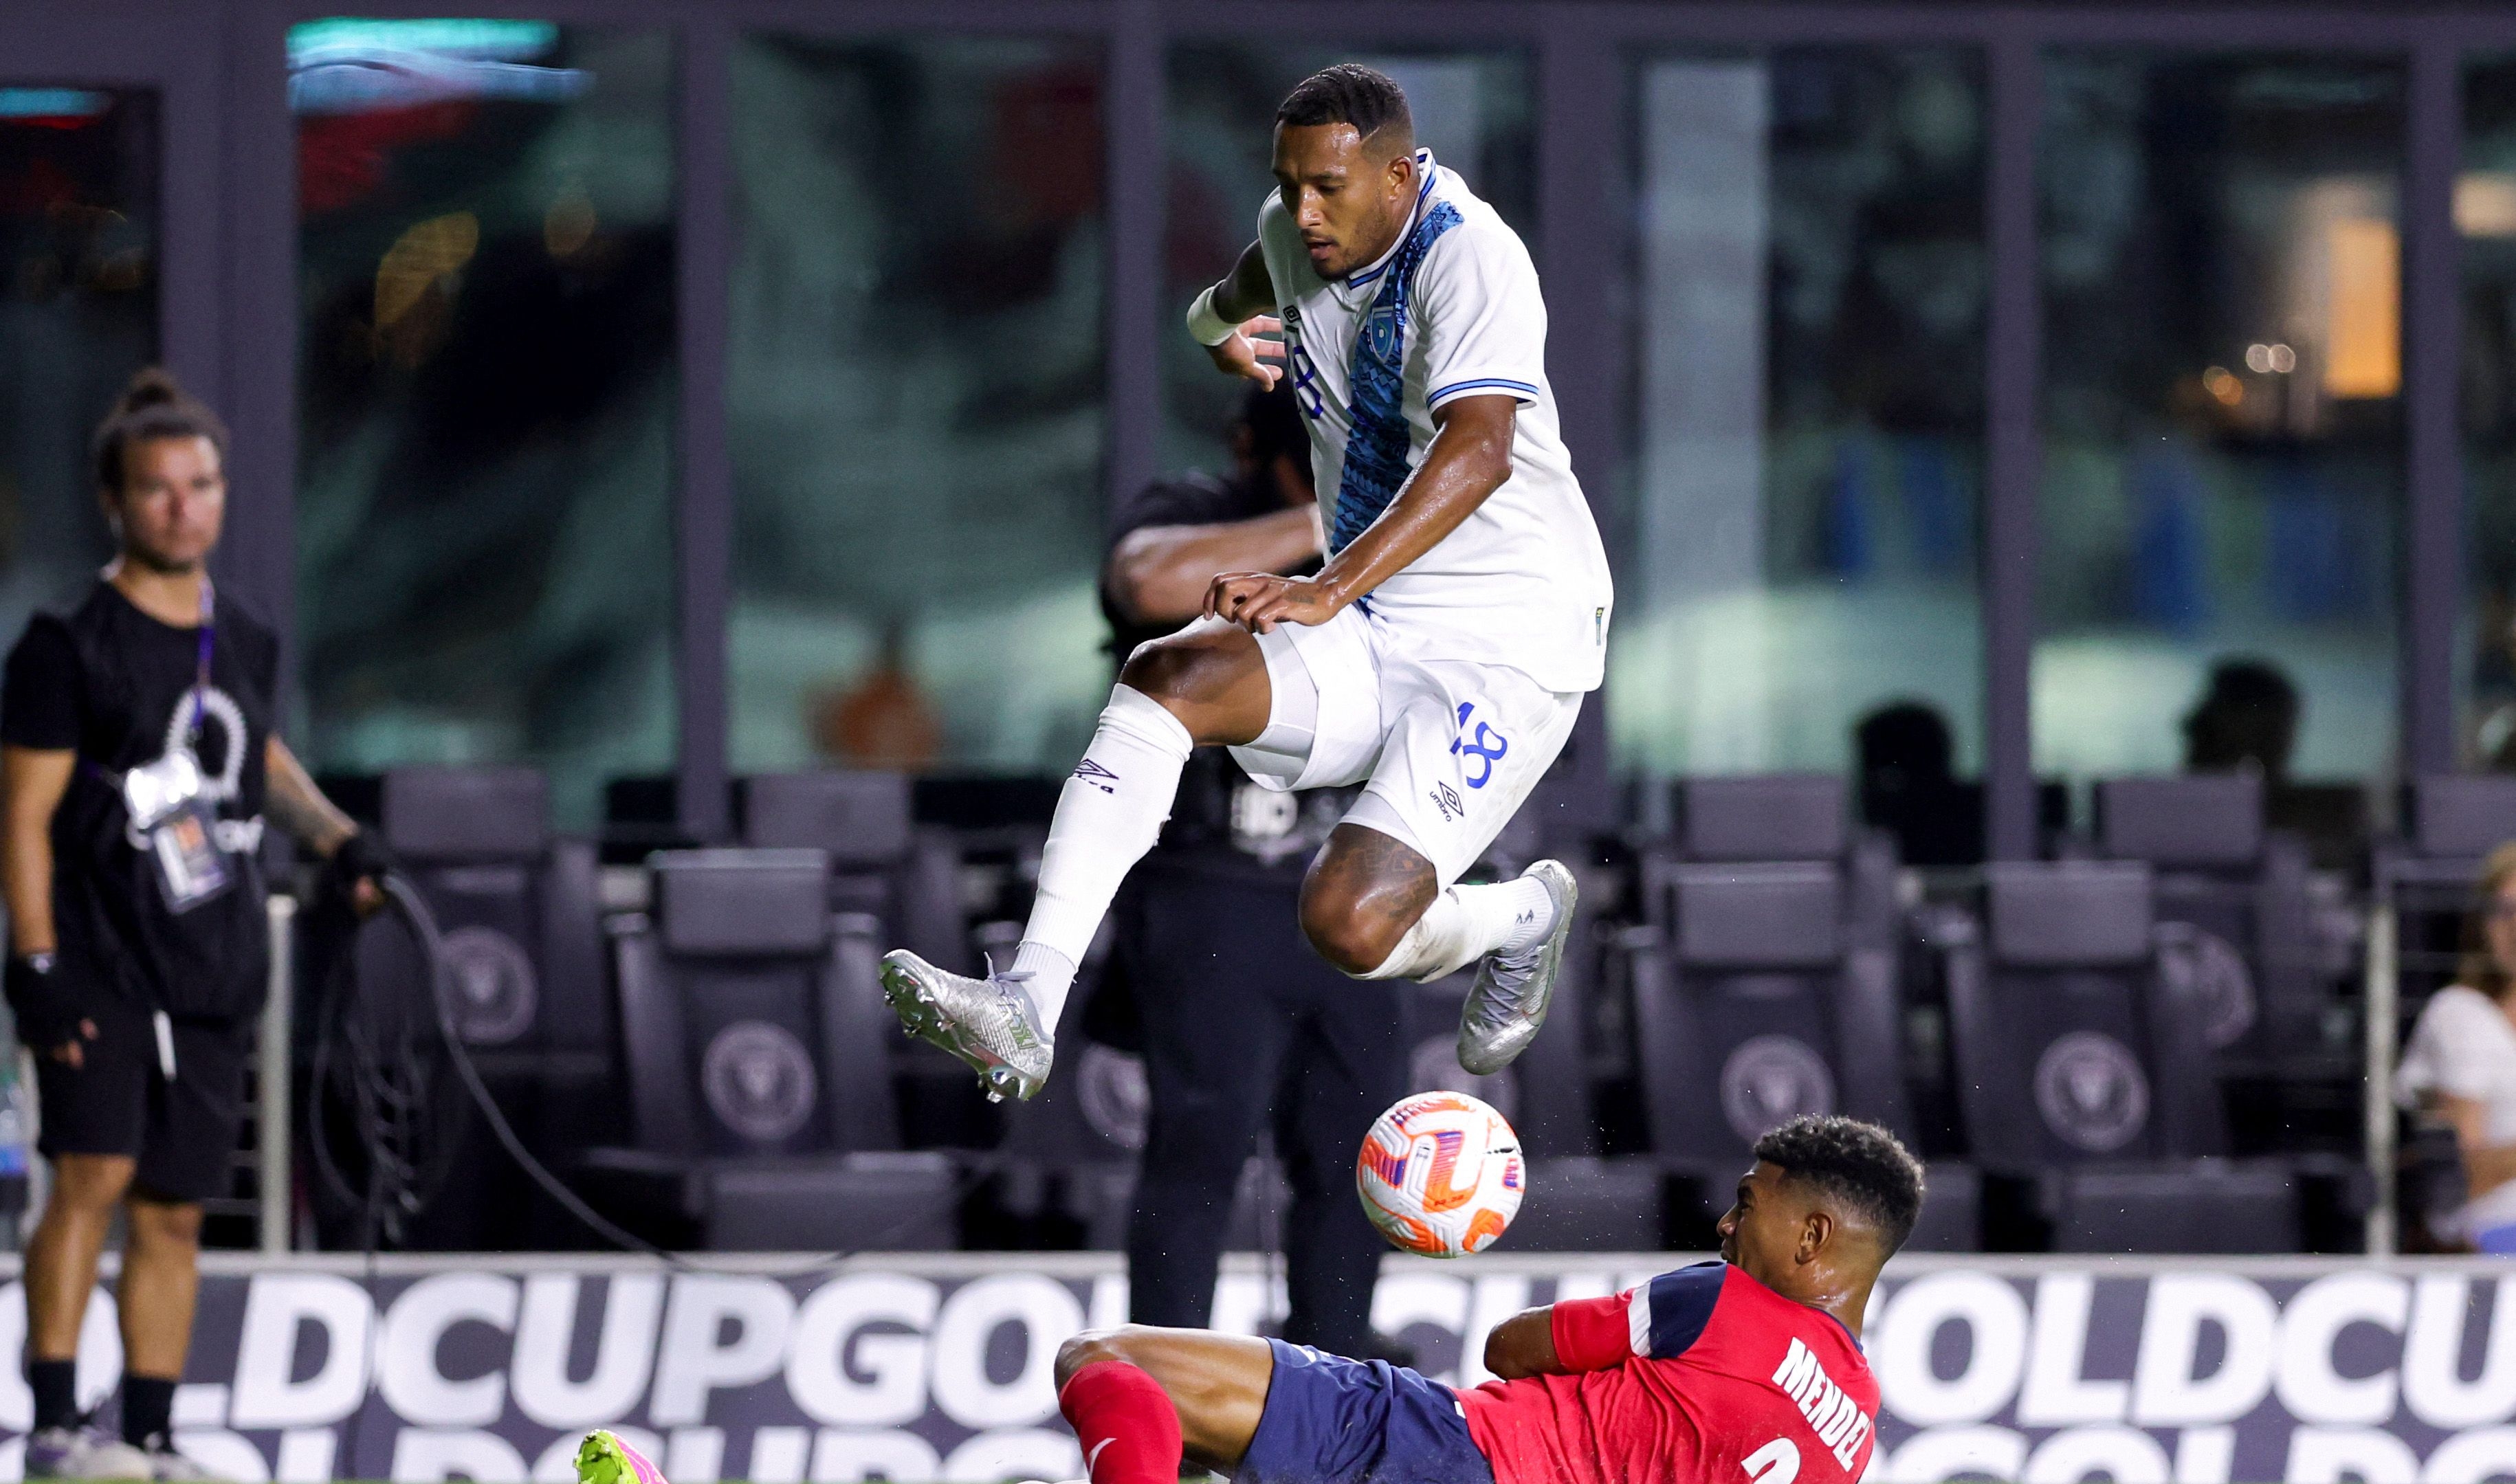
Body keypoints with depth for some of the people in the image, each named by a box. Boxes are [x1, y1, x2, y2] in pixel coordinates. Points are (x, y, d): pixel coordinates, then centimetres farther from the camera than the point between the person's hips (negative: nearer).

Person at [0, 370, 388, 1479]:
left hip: (215, 973, 6)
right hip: (97, 967, -6)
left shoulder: (246, 642, 12)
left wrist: (335, 838, 19)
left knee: (173, 1213, 6)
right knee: (93, 1176, -18)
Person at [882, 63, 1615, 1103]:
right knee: (1164, 677, -22)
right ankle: (1023, 1015, -30)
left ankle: (1523, 917, 13)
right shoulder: (1296, 232, 6)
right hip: (1366, 636, 7)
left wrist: (1330, 589, -46)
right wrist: (1224, 318, 9)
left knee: (1349, 925, -24)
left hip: (1508, 646, -7)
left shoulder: (1473, 258, -19)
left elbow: (1480, 451, -35)